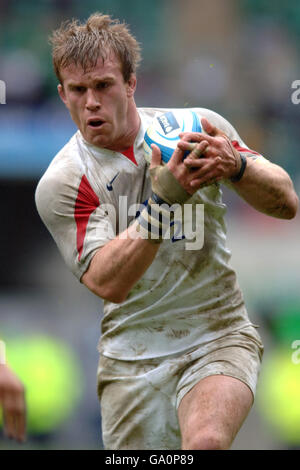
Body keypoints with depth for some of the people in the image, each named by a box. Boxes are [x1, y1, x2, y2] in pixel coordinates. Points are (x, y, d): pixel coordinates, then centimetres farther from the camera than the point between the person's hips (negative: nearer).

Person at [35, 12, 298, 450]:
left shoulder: (201, 127, -2)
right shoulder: (61, 183, -8)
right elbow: (106, 282, -20)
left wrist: (236, 166, -22)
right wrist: (165, 198, -31)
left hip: (219, 336, -1)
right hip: (132, 356, 1)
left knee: (205, 441, -29)